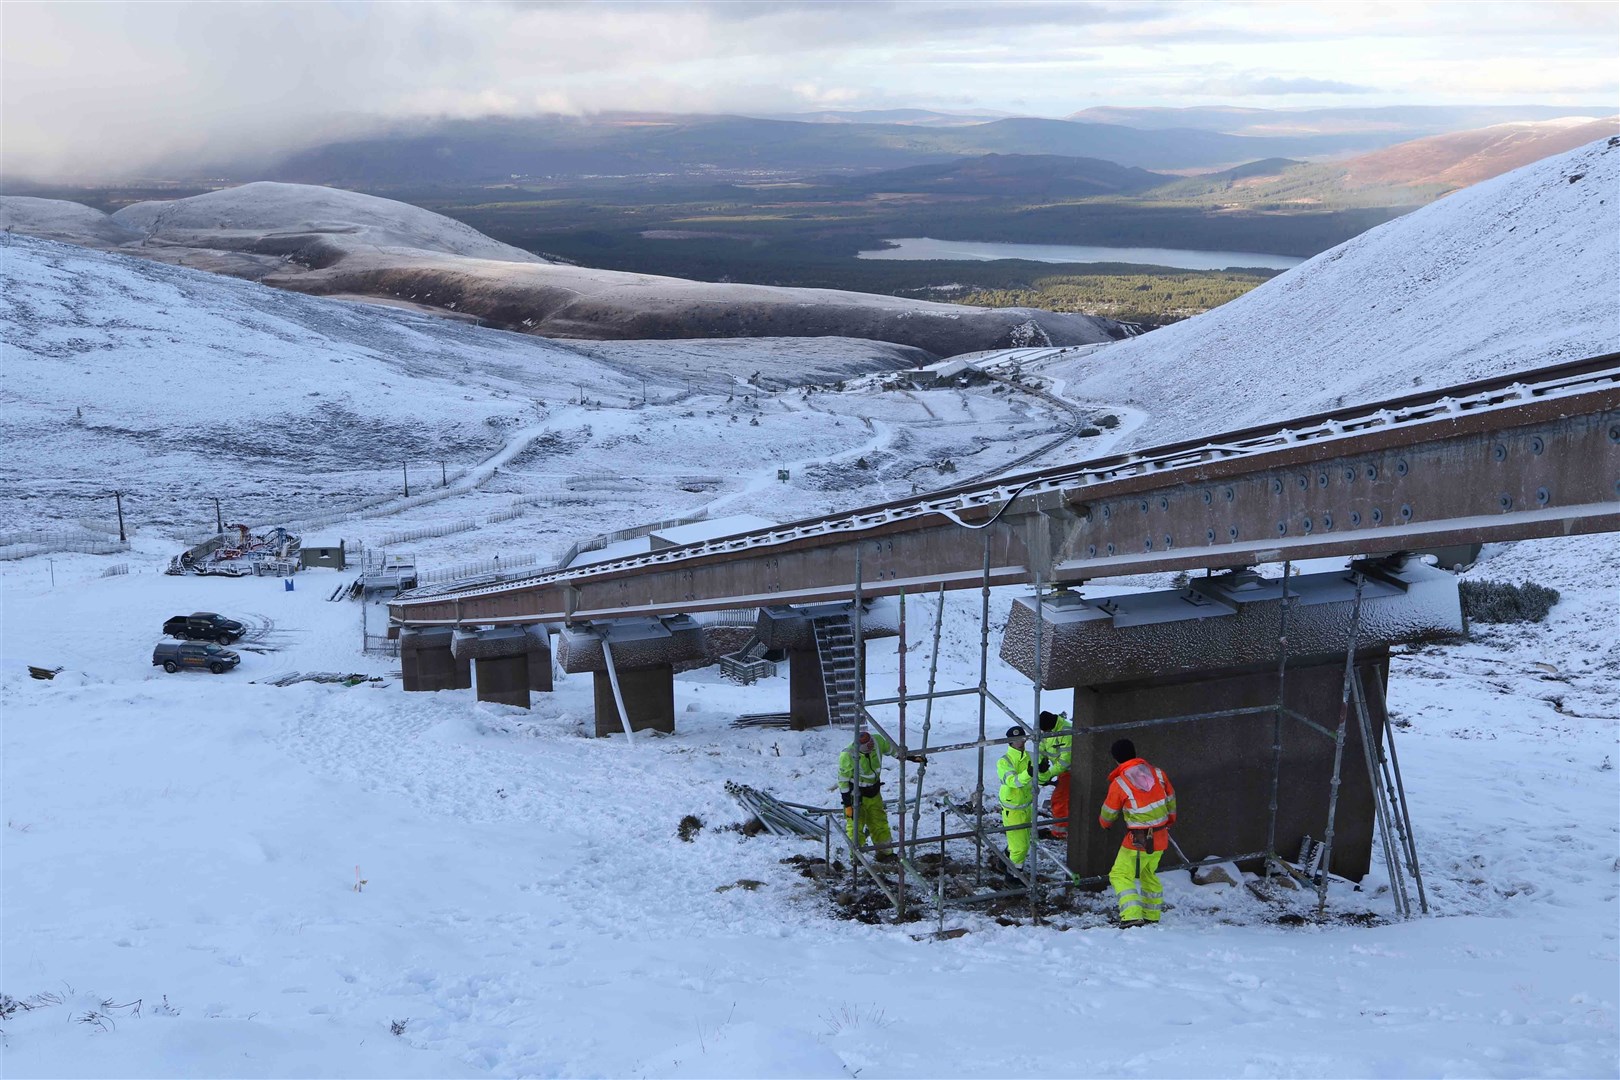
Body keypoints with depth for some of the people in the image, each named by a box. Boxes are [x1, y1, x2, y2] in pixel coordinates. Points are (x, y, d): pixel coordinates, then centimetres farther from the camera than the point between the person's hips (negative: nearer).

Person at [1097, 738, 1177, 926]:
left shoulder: (1119, 783, -14)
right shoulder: (1157, 773, -2)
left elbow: (1109, 814, 2)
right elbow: (1170, 800, 12)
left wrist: (1103, 822, 26)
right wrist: (1170, 820, 32)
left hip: (1139, 840, -6)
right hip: (1161, 838, 6)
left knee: (1120, 875, 1)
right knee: (1148, 874, 24)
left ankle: (1131, 917, -13)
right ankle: (1152, 916, 32)